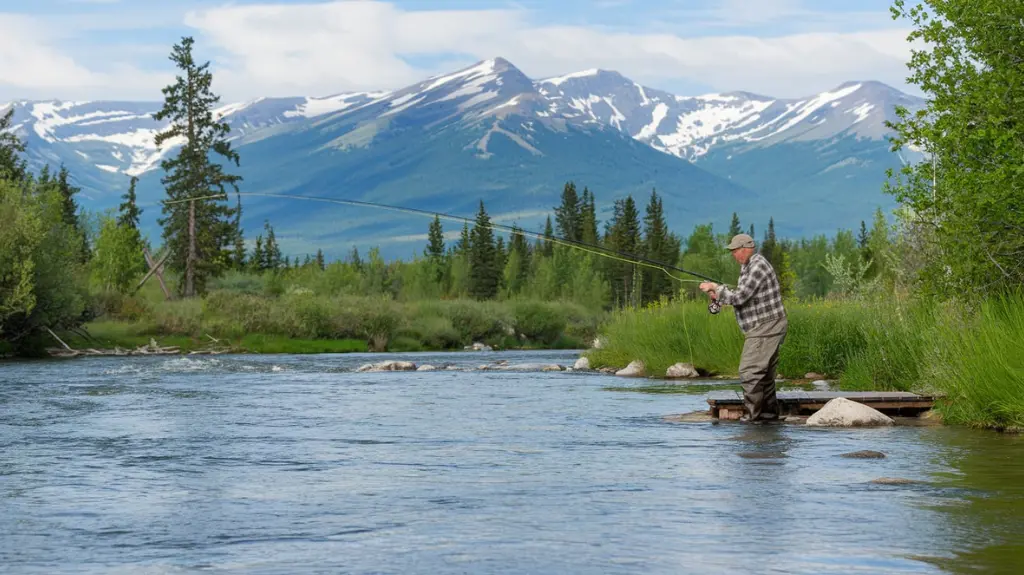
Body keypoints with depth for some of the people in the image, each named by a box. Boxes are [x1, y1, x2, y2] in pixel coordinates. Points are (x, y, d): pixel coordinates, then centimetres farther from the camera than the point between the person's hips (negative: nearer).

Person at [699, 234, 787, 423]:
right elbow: (743, 298, 19)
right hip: (764, 329, 11)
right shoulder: (748, 267, 16)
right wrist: (719, 295, 5)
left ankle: (753, 415, -9)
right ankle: (769, 413, 21)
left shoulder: (757, 267, -18)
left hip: (765, 328, -11)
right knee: (765, 373, 15)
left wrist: (716, 288, -9)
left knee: (750, 372, -12)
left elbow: (739, 298, -21)